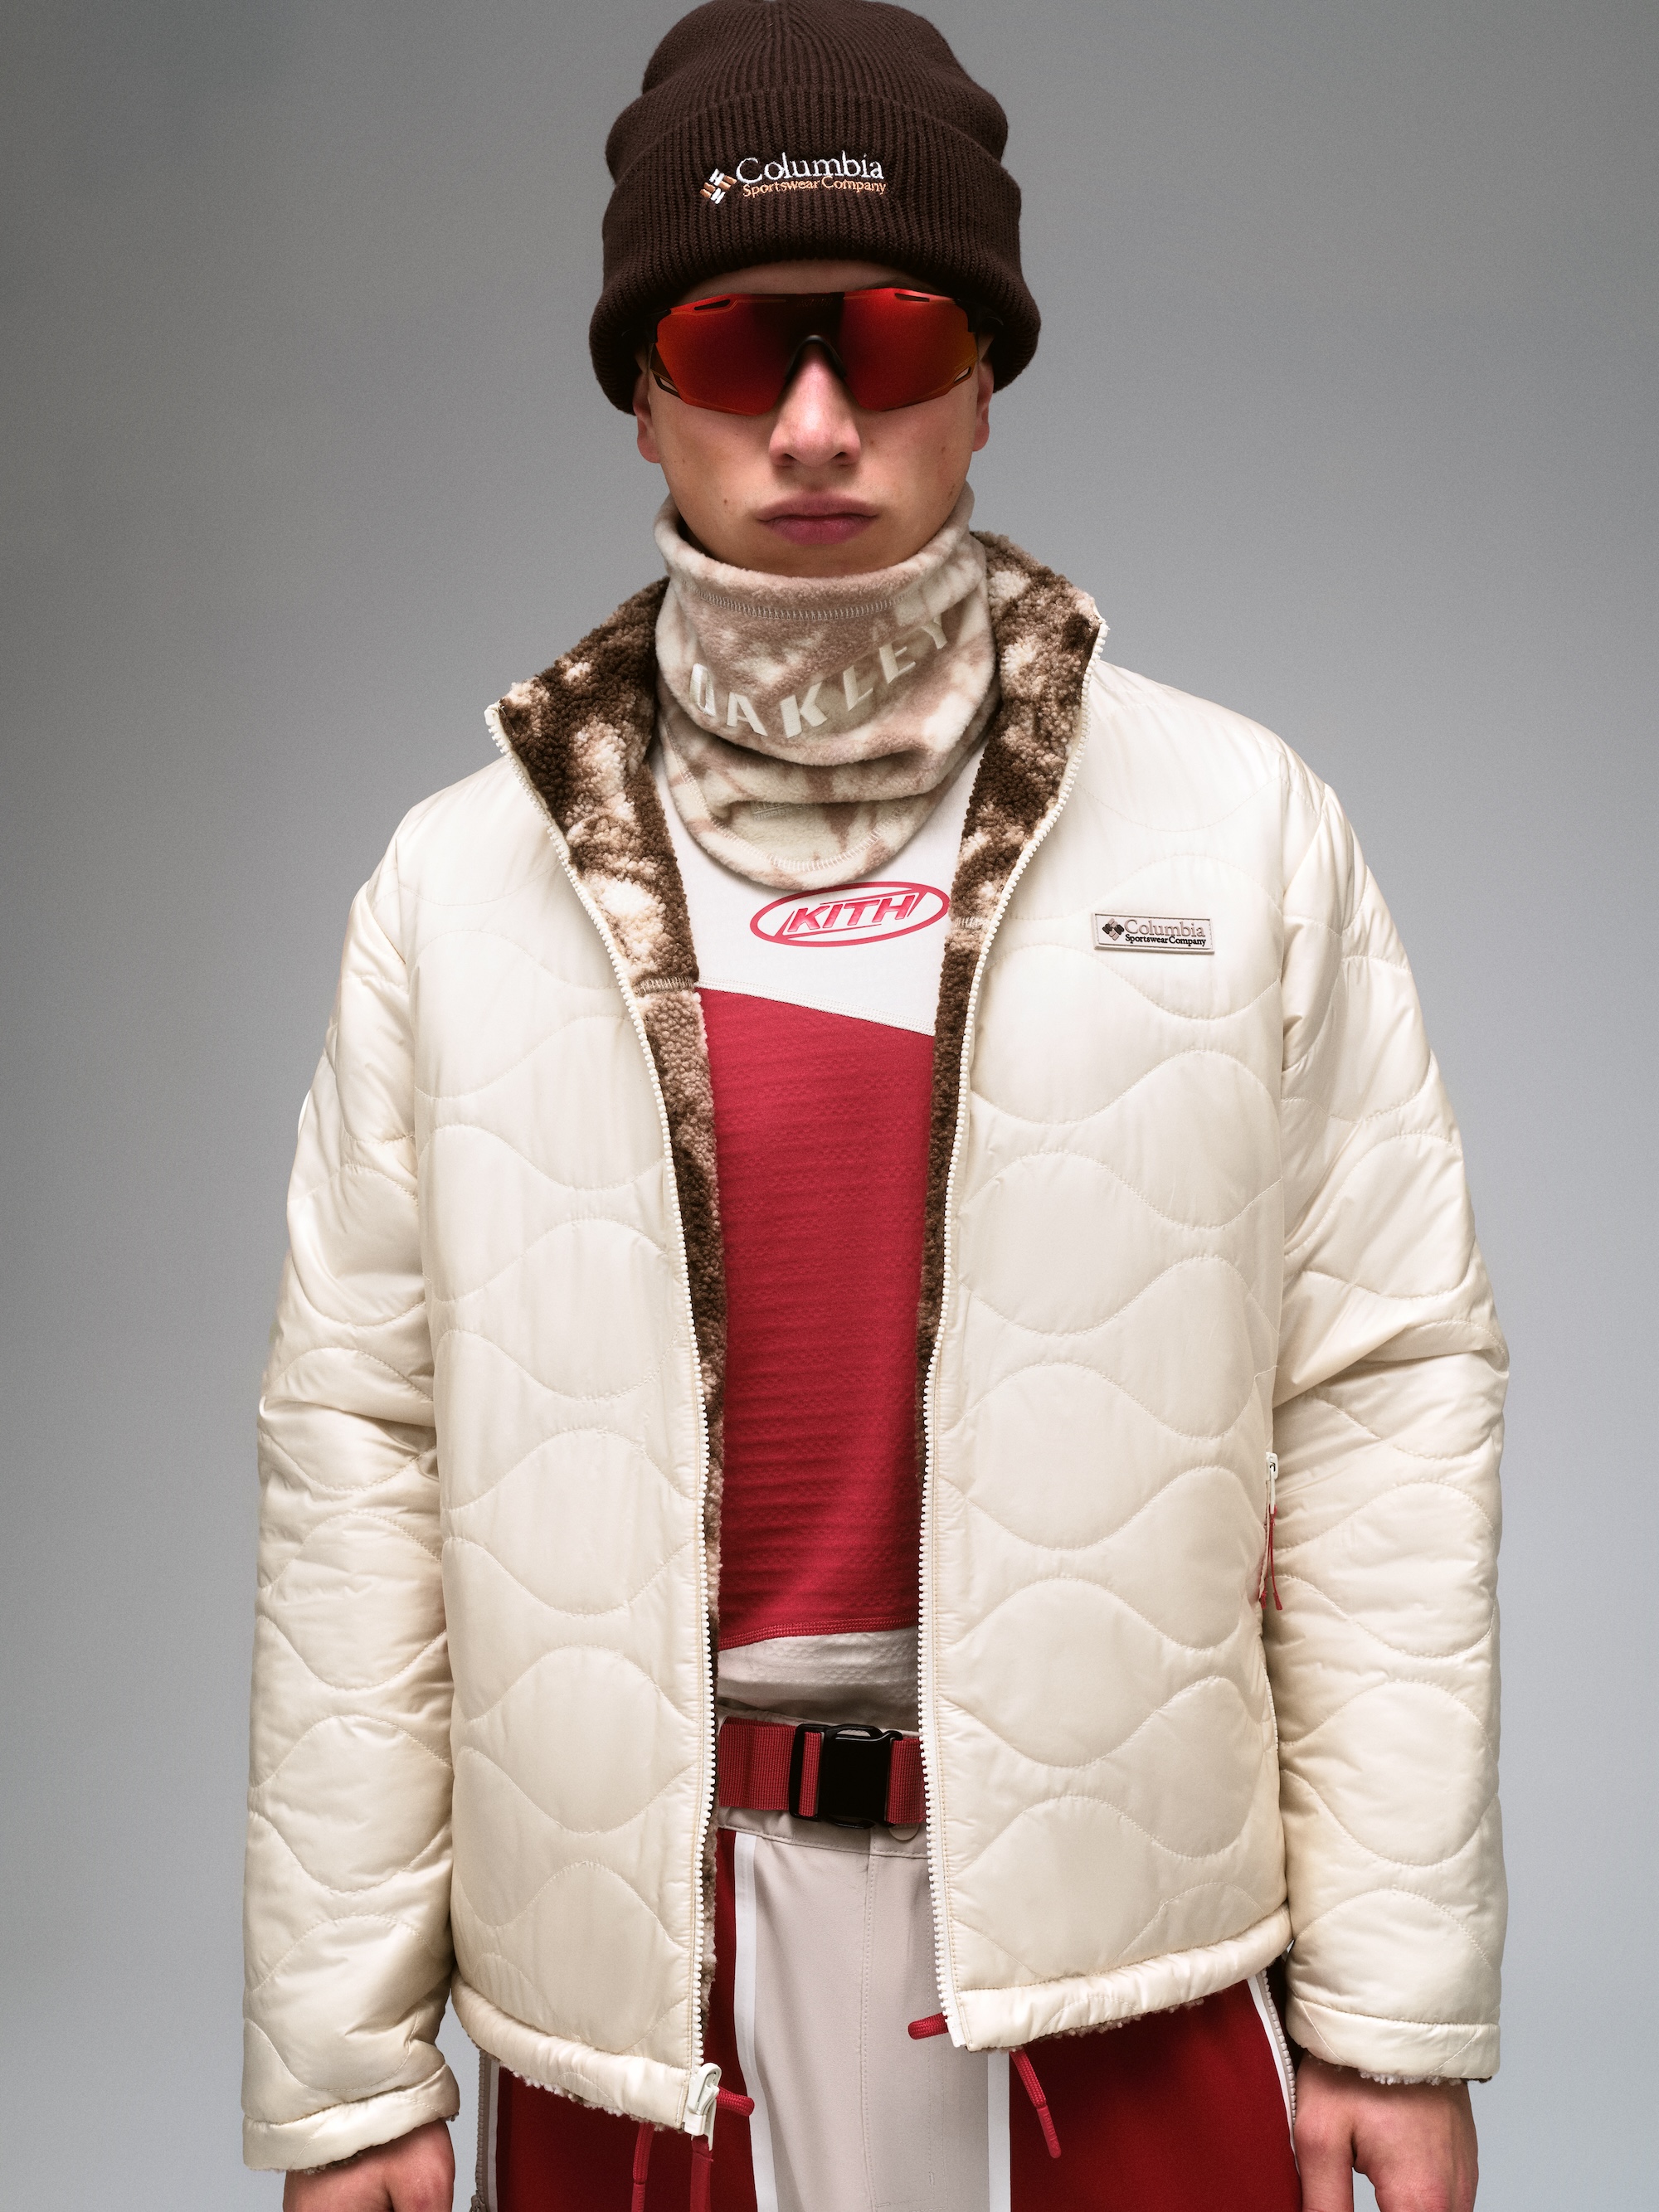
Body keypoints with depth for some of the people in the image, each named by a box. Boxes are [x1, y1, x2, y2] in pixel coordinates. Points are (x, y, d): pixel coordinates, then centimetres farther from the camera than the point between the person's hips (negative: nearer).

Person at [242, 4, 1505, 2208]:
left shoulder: (1244, 833, -1)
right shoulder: (468, 882, 1)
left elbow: (1383, 1393, -3)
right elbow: (360, 1450, 0)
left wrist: (1401, 2017, -4)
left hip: (1122, 1953, 0)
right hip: (632, 1980, 1)